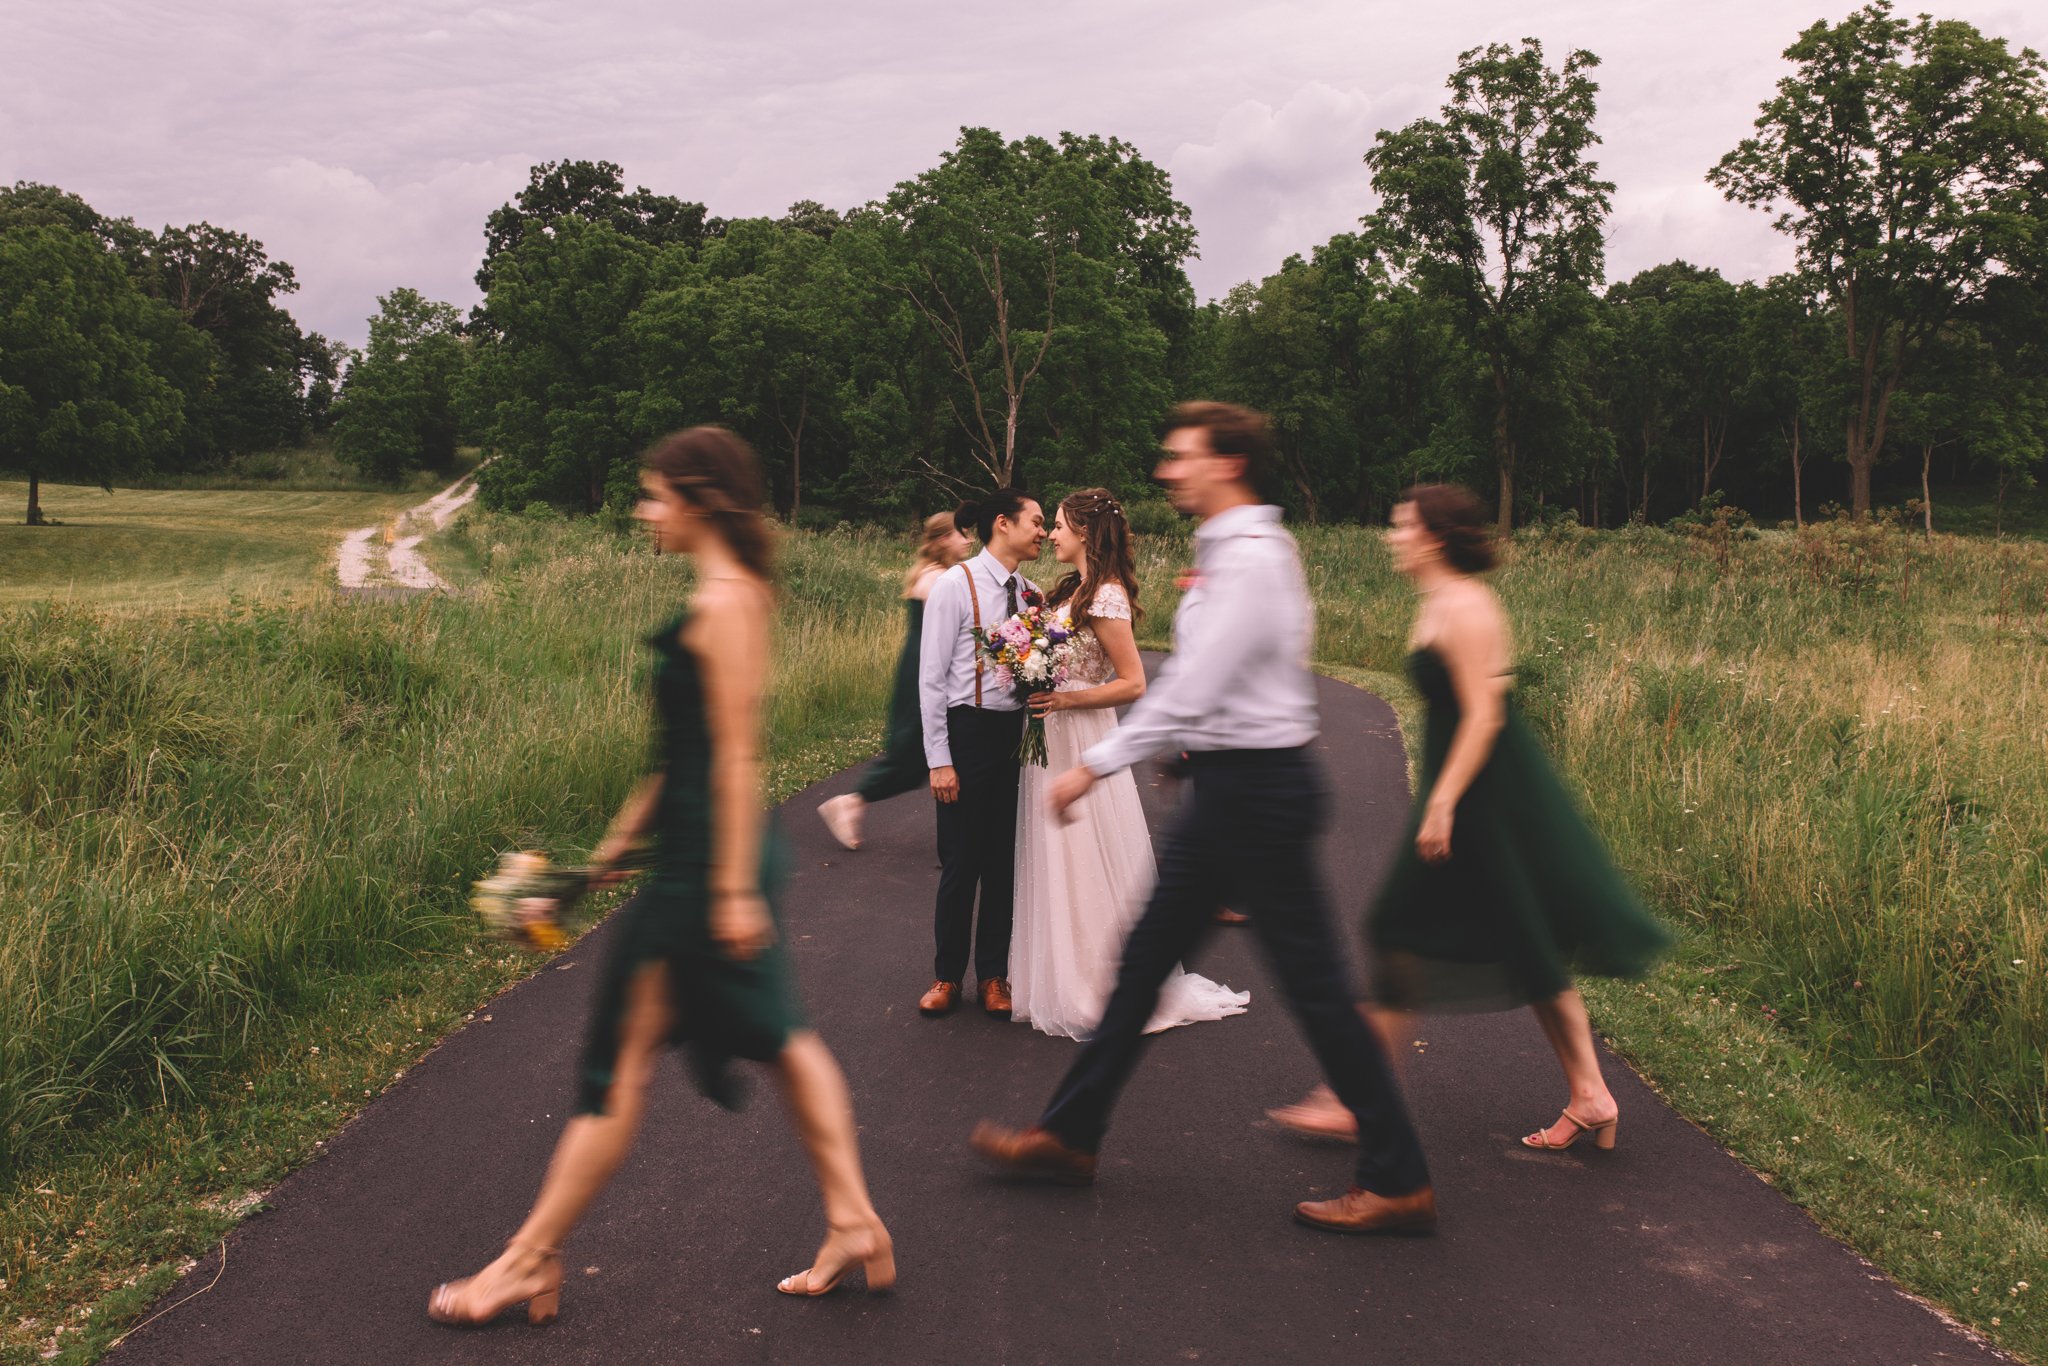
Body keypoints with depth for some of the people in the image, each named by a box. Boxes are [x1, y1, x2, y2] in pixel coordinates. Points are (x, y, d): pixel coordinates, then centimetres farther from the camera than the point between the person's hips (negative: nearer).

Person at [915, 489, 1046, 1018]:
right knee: (961, 861, 3)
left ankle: (993, 975, 24)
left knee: (1004, 861, 11)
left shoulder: (1030, 594, 8)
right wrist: (939, 760, -13)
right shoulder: (955, 586, -7)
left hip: (1018, 732, 5)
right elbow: (931, 679, -9)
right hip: (968, 731, -5)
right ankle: (946, 975, 20)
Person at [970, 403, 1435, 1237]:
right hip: (1231, 787, 10)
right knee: (1145, 959, 14)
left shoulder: (1250, 560, -18)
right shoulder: (1236, 551, 13)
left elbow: (1191, 693, -23)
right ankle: (1069, 1136, 25)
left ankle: (1398, 1183, 11)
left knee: (1313, 985, -2)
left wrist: (1097, 765, -18)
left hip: (1255, 791, -10)